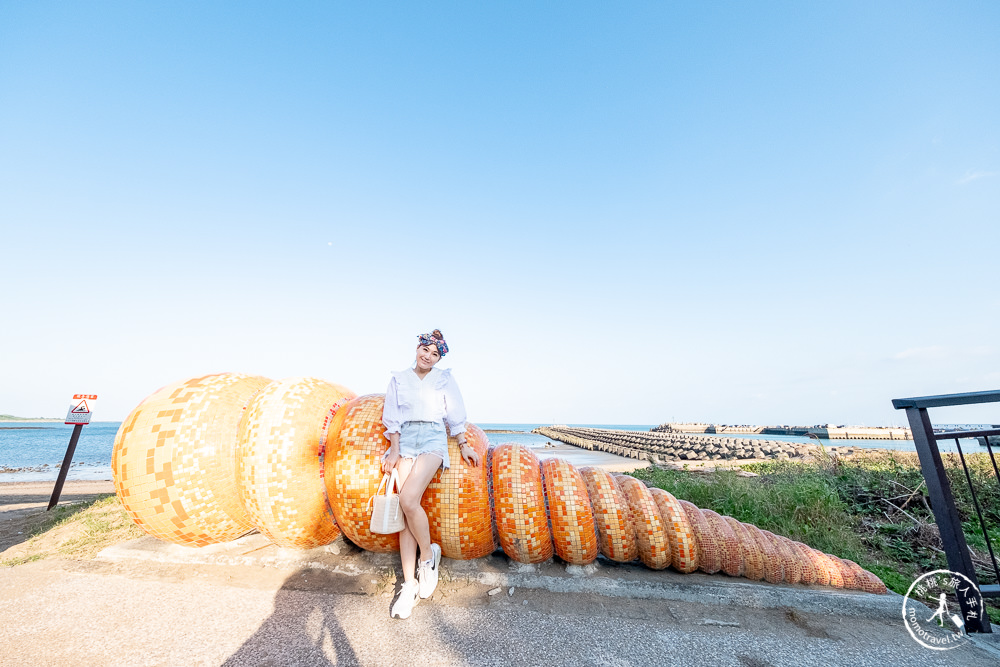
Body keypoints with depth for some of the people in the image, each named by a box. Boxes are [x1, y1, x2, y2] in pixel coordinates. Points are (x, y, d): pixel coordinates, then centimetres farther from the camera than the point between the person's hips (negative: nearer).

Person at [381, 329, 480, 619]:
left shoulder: (444, 379, 12)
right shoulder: (399, 379, 13)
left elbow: (455, 415, 13)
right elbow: (392, 418, 10)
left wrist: (464, 445, 9)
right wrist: (394, 450, 1)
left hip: (433, 440, -2)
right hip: (406, 441, 2)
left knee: (408, 500, -22)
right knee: (405, 508, -6)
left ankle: (428, 555, 3)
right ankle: (409, 584, 4)